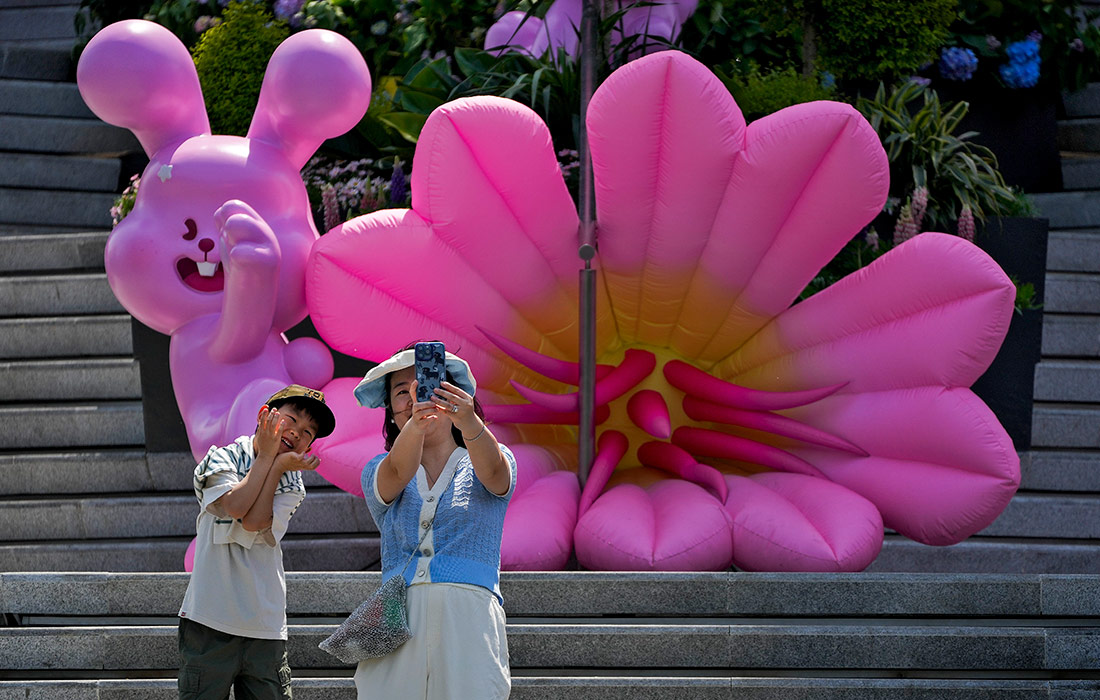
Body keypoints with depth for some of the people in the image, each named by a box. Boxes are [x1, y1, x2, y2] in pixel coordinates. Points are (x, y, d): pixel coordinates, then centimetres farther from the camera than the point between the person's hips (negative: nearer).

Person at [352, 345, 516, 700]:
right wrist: (416, 425, -31)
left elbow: (493, 471, -12)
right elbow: (398, 473, -9)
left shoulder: (496, 461, 12)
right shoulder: (378, 472, 15)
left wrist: (468, 422, -34)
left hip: (468, 620, -1)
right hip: (397, 623, 1)